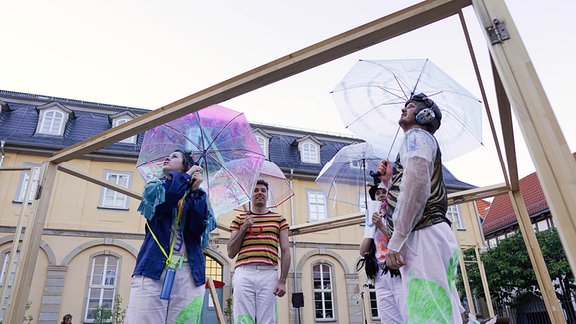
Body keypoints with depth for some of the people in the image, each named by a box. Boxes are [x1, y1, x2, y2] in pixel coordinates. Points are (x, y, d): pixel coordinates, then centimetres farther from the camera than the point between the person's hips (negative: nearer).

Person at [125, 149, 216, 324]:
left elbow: (198, 228, -1)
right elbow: (160, 202, -6)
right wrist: (186, 177, 4)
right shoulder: (155, 187, 20)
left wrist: (194, 192, -6)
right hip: (154, 267, 0)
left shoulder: (198, 195, 16)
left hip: (189, 271, 0)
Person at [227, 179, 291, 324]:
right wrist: (243, 228, 1)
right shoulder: (239, 219, 18)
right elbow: (231, 253, 12)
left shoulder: (279, 219, 17)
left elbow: (285, 252, 10)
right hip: (244, 273, 0)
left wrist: (282, 281, -1)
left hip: (269, 274, 0)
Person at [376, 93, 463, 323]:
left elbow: (417, 181, -18)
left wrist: (396, 240, -20)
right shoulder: (419, 140, 32)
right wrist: (389, 180, 22)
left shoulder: (416, 135, 2)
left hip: (423, 237, -10)